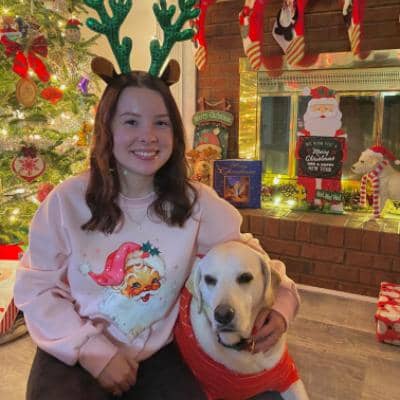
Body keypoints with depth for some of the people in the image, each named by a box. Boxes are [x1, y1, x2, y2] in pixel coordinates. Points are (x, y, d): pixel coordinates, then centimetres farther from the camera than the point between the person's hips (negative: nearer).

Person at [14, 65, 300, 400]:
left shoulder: (196, 203, -10)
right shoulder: (67, 201, -13)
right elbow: (36, 287, -8)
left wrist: (280, 304, -23)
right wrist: (94, 352, -14)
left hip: (156, 355, 2)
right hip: (73, 355, -1)